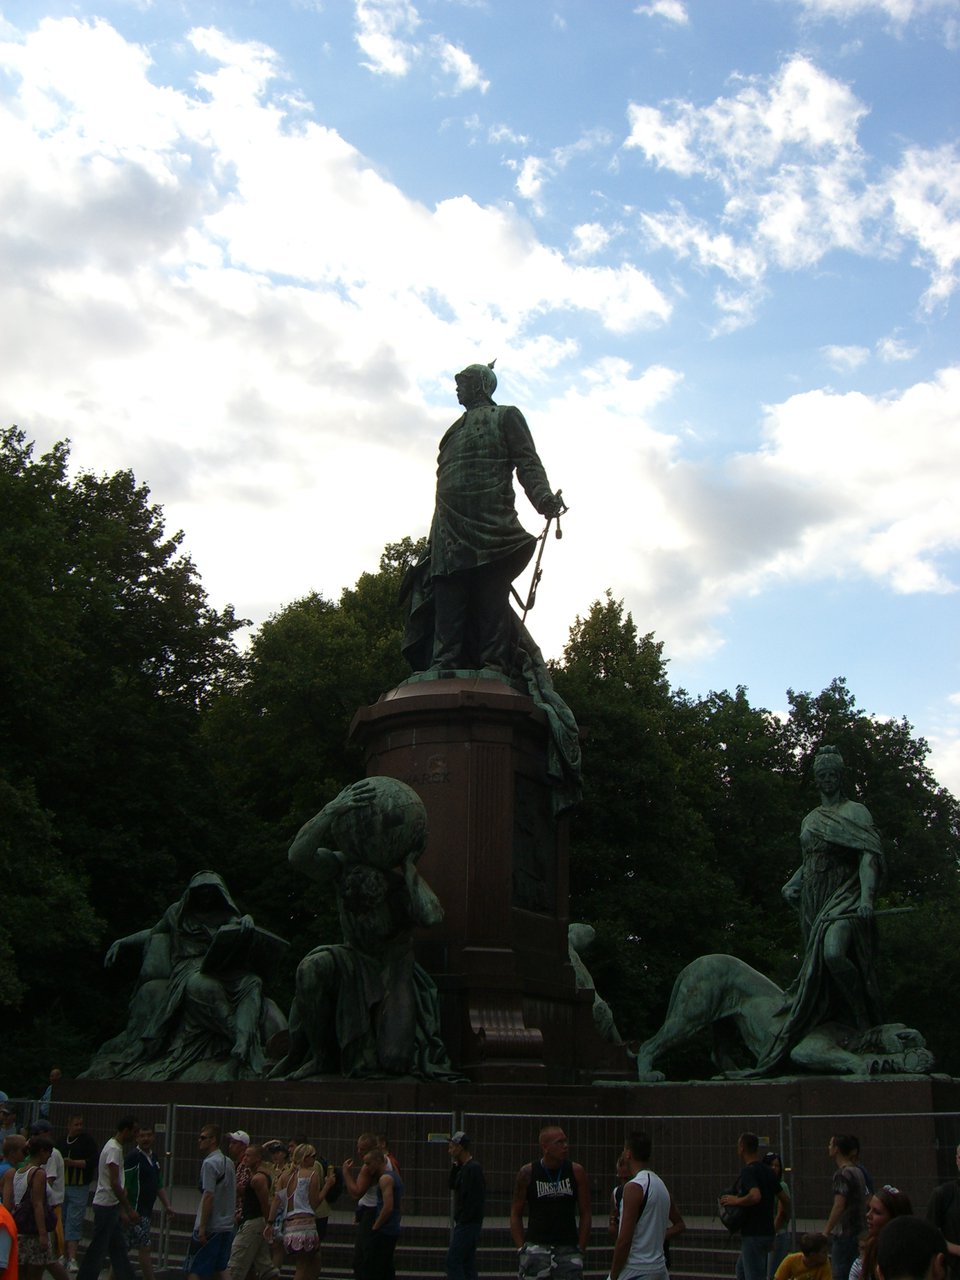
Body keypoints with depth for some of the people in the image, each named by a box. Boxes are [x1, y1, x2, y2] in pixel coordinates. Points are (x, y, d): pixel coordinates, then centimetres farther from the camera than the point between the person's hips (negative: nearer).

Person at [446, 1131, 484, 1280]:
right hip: (465, 1224, 10)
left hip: (468, 1224, -10)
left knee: (453, 1261, -11)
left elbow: (474, 1200, -22)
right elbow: (452, 1185, 18)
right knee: (467, 1263, 11)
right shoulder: (464, 1167, 14)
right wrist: (455, 1165, 8)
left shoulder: (473, 1168, -17)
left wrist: (463, 1221, -19)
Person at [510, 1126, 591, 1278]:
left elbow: (585, 1214, 5)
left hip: (568, 1248, 1)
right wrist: (522, 1248, -3)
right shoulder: (528, 1173, -3)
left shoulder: (576, 1171, 0)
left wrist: (581, 1249, 0)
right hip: (536, 1247, -1)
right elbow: (515, 1213, 4)